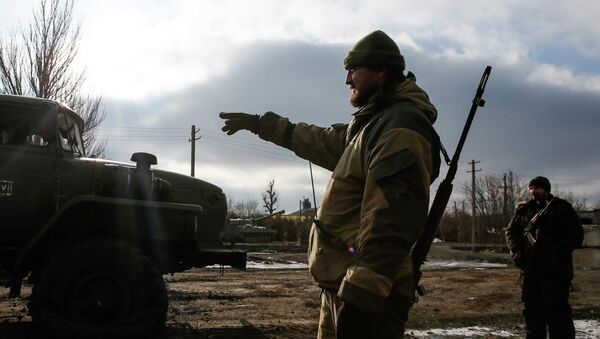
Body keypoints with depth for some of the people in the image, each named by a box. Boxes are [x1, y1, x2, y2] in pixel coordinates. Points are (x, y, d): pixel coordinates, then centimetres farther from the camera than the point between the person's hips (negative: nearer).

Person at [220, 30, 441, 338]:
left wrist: (360, 297, -31)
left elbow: (391, 221, -26)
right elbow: (318, 141, 32)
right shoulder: (371, 124, 18)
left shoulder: (401, 126, -17)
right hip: (342, 284, 10)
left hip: (366, 293, -10)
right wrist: (258, 123, 34)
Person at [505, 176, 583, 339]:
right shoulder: (524, 210, 11)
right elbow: (511, 231, 16)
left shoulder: (562, 208, -1)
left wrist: (557, 254, -17)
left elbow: (576, 235, -5)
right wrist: (516, 251, -2)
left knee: (557, 310, -8)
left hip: (556, 270, -5)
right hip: (530, 269, 5)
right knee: (531, 309, 13)